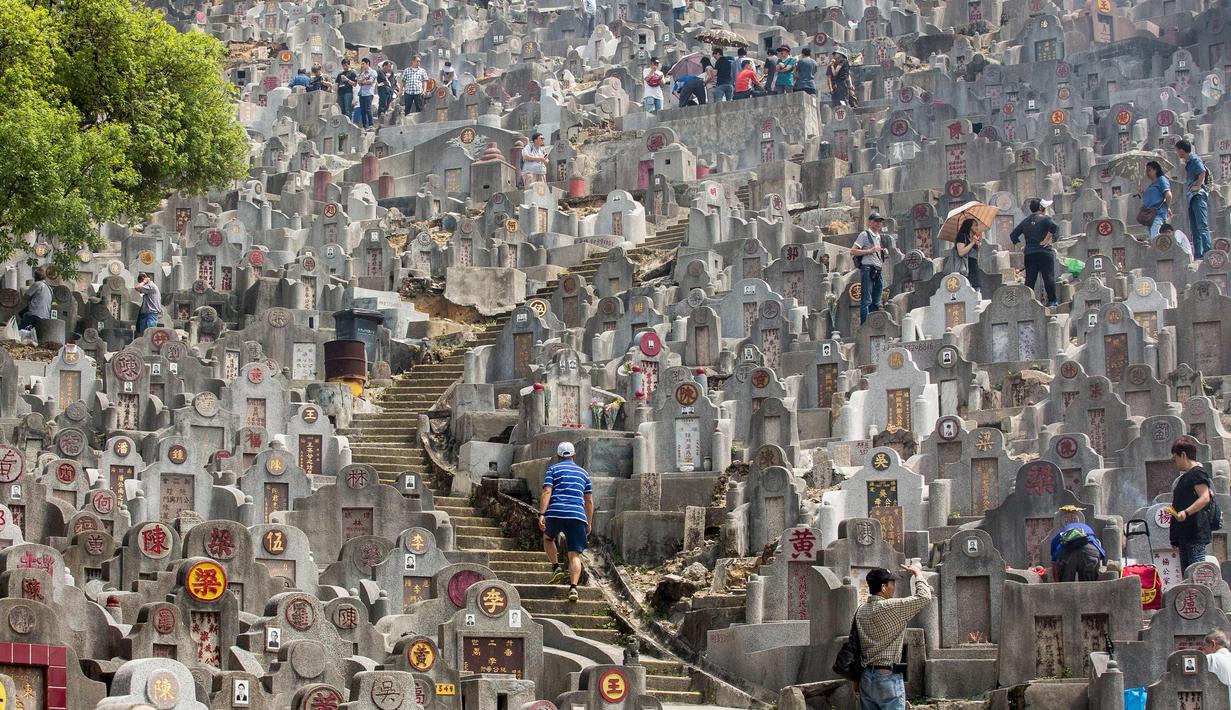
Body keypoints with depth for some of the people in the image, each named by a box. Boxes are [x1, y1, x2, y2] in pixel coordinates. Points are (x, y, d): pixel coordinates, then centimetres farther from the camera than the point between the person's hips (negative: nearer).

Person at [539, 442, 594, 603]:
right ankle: (573, 588, -15)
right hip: (577, 515, 1)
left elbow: (547, 492, -4)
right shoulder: (583, 473, 21)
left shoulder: (553, 469, 10)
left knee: (548, 538, 29)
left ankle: (556, 568, 12)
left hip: (555, 512, -1)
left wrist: (541, 514, -10)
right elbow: (589, 501, 19)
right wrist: (589, 523, 24)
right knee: (575, 554, 0)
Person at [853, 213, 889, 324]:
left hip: (879, 271, 8)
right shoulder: (864, 234, -3)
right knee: (866, 301, -11)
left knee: (876, 302, 10)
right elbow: (853, 251, -10)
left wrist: (884, 253, 10)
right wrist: (870, 251, -16)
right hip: (868, 269, -8)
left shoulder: (879, 236, 20)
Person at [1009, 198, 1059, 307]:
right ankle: (1052, 301, -5)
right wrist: (1046, 240, -15)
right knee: (1049, 277, -3)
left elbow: (1013, 235, 15)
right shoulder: (1045, 219, -2)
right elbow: (1055, 227, -22)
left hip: (1029, 254, 5)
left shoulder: (1025, 222, 14)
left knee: (1030, 279, 4)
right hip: (1044, 252, -5)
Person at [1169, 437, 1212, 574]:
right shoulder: (1184, 477, 25)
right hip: (1184, 535, 10)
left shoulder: (1198, 473, -6)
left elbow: (1205, 497, -21)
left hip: (1195, 535, -10)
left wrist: (1186, 512, -33)